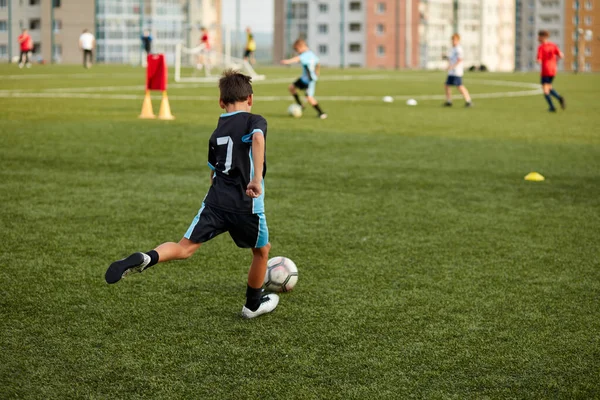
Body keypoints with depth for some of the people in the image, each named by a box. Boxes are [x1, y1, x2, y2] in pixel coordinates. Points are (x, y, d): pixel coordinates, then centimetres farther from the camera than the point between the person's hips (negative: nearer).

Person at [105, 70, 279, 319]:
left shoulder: (217, 132, 19)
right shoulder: (254, 121, 0)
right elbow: (258, 139, -25)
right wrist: (257, 179, -29)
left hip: (215, 202, 4)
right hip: (247, 205, -4)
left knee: (184, 247, -5)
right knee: (261, 251, 21)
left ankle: (145, 259, -34)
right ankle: (253, 304, 36)